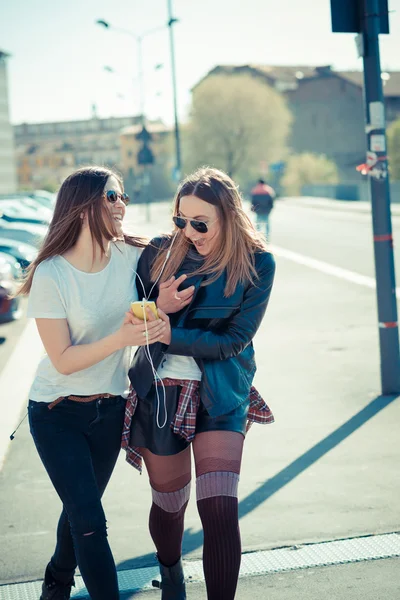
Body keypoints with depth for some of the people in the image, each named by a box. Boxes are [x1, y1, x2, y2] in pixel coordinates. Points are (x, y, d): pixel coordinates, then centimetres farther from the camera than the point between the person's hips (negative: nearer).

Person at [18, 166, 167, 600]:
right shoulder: (51, 275, -20)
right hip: (58, 413, -4)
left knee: (80, 509, 19)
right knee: (89, 520, -10)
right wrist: (121, 339, -32)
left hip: (110, 410, 5)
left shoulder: (131, 255, -8)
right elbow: (63, 360, -19)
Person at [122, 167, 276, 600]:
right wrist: (160, 308, -20)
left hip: (219, 396, -1)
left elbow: (234, 339, -11)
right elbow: (130, 318, 2)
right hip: (158, 393, 2)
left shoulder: (257, 264, -7)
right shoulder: (160, 253, -4)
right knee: (169, 503, 15)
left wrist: (170, 335, -21)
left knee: (220, 510, -15)